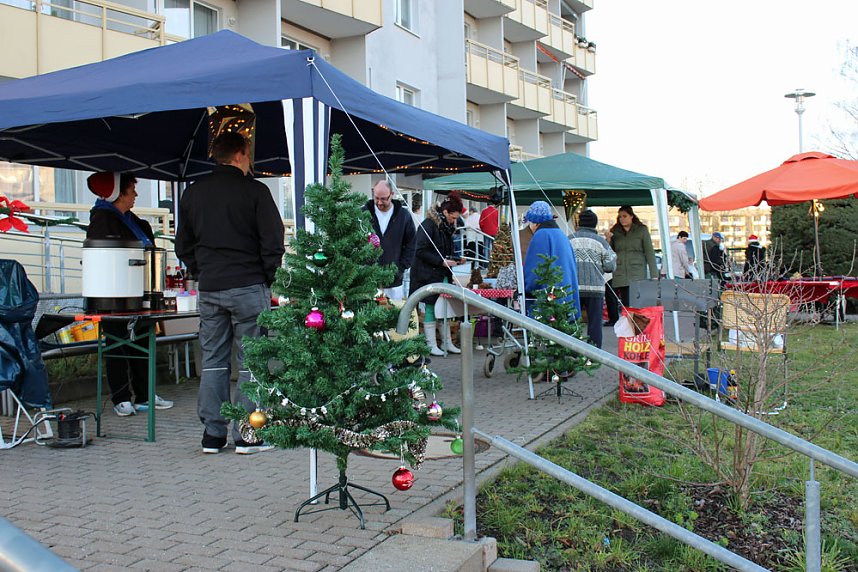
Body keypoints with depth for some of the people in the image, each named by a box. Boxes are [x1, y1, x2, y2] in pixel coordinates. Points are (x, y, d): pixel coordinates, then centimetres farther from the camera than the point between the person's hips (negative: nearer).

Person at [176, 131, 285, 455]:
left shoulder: (193, 193, 11)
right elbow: (273, 242, -8)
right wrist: (268, 279, 3)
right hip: (248, 287, -5)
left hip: (209, 290, 5)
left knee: (213, 361, 10)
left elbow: (183, 245, 15)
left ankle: (212, 434, 12)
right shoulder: (254, 191, -6)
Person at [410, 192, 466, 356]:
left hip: (442, 275, 8)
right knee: (431, 308, -3)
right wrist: (442, 261, -19)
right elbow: (421, 252, -19)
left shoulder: (446, 227, 15)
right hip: (427, 275, -8)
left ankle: (447, 343, 14)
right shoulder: (428, 225, -13)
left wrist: (456, 260, 8)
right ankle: (431, 345, 3)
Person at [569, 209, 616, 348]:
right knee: (595, 323, 4)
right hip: (595, 288, -1)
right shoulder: (601, 241, 2)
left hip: (572, 289, 1)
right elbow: (610, 266, 2)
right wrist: (613, 255, 21)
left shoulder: (569, 240, 4)